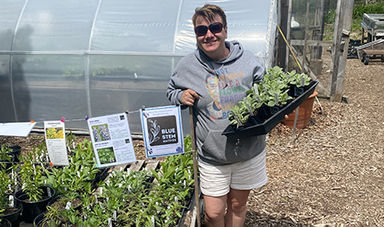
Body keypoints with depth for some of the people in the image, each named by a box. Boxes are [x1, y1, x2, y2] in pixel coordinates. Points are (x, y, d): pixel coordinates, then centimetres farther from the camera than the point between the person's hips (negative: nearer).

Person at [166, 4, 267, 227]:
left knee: (237, 205, 19)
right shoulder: (187, 65, -5)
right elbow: (171, 90, 13)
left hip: (249, 149, 1)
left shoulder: (248, 60, -6)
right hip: (212, 155, 0)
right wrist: (181, 96, -10)